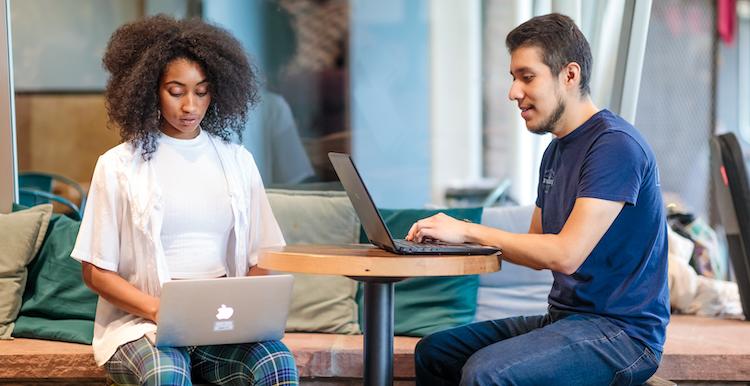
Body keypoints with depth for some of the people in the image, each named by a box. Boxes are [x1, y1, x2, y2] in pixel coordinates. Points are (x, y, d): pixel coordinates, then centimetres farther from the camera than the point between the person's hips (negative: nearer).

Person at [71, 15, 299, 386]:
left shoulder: (237, 161, 13)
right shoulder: (118, 165, 2)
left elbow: (259, 258, 14)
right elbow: (96, 272, 1)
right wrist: (158, 310, -16)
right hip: (141, 322, -3)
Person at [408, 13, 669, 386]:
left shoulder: (616, 145, -16)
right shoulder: (556, 151, 15)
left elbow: (565, 254, -23)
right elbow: (537, 252, 18)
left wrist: (469, 231, -16)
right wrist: (455, 236, 2)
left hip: (621, 331, -9)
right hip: (563, 317, 9)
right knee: (432, 352, 4)